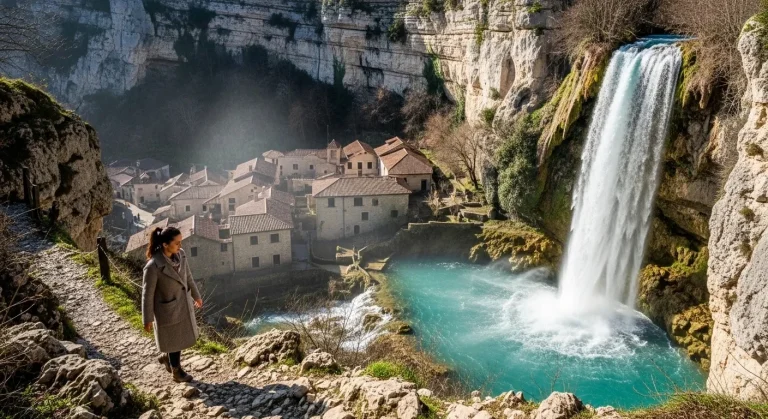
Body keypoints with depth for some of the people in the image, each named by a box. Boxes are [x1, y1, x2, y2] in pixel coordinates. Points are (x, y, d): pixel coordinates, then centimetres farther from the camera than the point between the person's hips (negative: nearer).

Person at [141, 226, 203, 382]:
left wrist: (196, 295, 17)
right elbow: (147, 293, -18)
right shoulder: (153, 266, -31)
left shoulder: (180, 254, -12)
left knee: (185, 336, 24)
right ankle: (177, 372, 42)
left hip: (184, 304, 6)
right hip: (168, 309, -6)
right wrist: (147, 319, -9)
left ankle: (166, 356, 52)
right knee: (175, 340, 16)